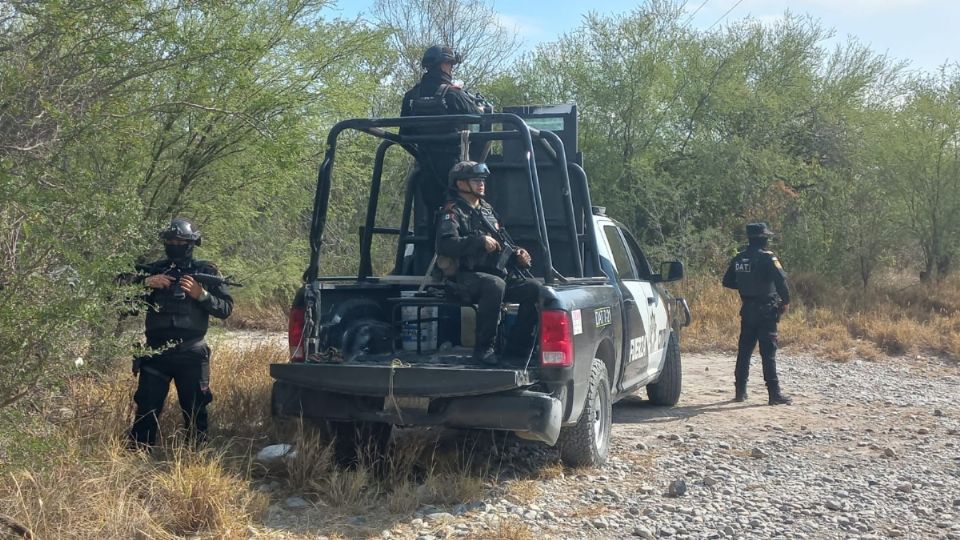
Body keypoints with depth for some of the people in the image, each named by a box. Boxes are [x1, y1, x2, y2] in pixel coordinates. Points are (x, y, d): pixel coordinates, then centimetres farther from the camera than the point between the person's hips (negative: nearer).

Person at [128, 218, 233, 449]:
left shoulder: (206, 272, 6)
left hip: (191, 354, -1)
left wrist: (201, 295, -15)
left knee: (195, 410, 5)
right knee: (147, 410, 1)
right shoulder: (153, 270, 12)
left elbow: (226, 308, 1)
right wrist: (145, 284, -9)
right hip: (155, 352, 1)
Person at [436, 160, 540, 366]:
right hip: (467, 277, -7)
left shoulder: (487, 210, 25)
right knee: (494, 285, -39)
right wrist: (480, 240, -23)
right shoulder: (453, 212, 0)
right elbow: (446, 244, -18)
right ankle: (483, 349, -26)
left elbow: (504, 243, 32)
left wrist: (518, 254, 11)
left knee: (535, 289, -14)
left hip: (500, 273, 7)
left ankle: (516, 352, -8)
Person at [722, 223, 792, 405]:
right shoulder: (767, 257, -13)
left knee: (744, 351, 12)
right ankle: (774, 393, -3)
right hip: (766, 311, -6)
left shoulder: (739, 259, 8)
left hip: (747, 310, 6)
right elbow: (781, 279, -22)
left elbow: (727, 281, 15)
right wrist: (785, 301, -9)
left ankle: (740, 391, 17)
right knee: (768, 352, -5)